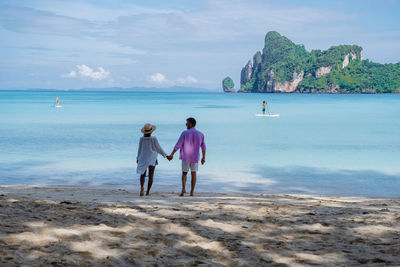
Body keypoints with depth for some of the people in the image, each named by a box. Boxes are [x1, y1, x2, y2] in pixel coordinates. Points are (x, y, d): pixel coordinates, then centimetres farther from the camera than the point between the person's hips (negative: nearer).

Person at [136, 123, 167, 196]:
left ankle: (142, 187, -13)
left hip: (143, 158, 2)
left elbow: (139, 150, 1)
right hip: (152, 160, -2)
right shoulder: (154, 139, -13)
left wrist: (138, 158, 14)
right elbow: (158, 148, -6)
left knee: (142, 174, 13)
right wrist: (165, 155, 7)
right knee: (151, 176, 7)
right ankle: (148, 191, 1)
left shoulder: (142, 139, -6)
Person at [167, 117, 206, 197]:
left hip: (185, 157, -2)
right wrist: (203, 157, 19)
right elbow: (203, 147, 9)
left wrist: (171, 154, -7)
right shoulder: (200, 134, 0)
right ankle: (192, 191, 5)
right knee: (194, 174, 9)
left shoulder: (185, 133, -10)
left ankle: (183, 188, -7)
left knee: (184, 173, 12)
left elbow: (178, 145, -11)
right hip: (195, 157, 2)